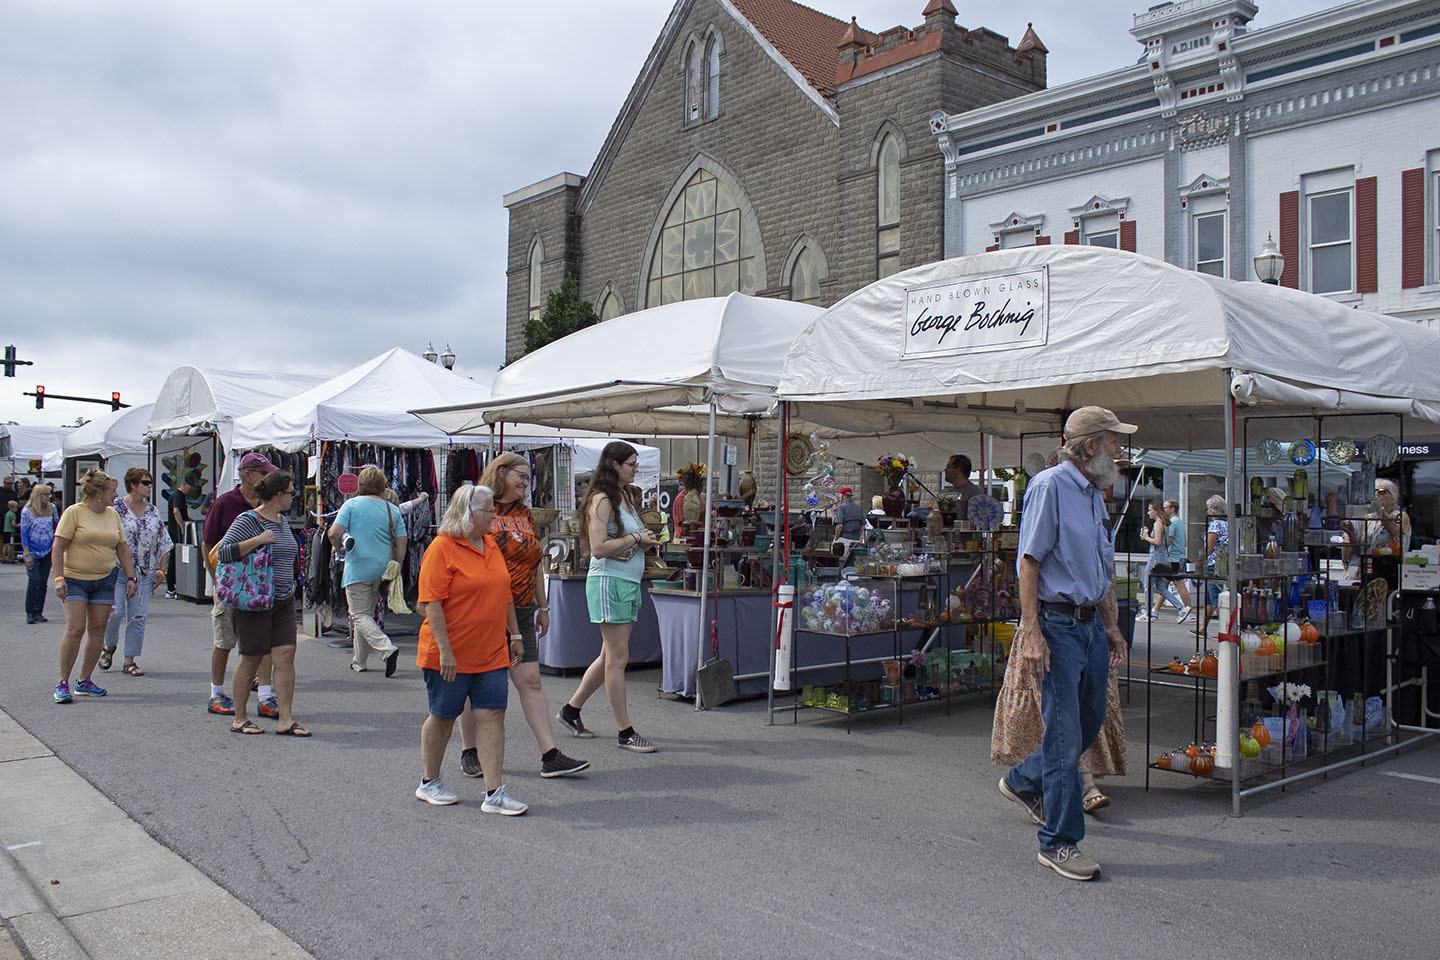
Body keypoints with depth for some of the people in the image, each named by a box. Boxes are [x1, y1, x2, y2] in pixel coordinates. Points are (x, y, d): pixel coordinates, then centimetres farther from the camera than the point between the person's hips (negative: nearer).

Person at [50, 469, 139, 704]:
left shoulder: (113, 514, 10)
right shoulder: (74, 512, -6)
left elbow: (123, 548, 15)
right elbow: (59, 547, -8)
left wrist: (130, 577, 8)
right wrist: (59, 578, -15)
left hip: (105, 579, 5)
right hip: (75, 579, -5)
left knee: (97, 628, 4)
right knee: (75, 628, -11)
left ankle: (84, 681, 13)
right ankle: (62, 683, -1)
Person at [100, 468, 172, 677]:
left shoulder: (153, 511, 10)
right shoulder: (116, 508, -4)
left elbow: (164, 543, 13)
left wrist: (161, 570, 7)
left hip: (145, 573, 4)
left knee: (138, 616, 2)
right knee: (116, 611, -11)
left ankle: (129, 660, 10)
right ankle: (109, 646, 19)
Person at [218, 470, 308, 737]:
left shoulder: (283, 520, 14)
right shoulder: (248, 520, -10)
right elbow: (224, 552, -18)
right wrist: (259, 540, -23)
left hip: (284, 600, 7)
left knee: (286, 654, -2)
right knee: (251, 658, 2)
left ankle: (285, 719, 0)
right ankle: (239, 718, 17)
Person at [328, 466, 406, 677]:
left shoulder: (352, 504, -4)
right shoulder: (393, 510, 6)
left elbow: (334, 534, -11)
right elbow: (401, 543, 4)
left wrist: (338, 546, 10)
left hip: (358, 569, -5)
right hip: (382, 570, 5)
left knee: (360, 615, 0)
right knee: (368, 613, 17)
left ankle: (388, 649, -20)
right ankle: (359, 661, 23)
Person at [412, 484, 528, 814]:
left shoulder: (492, 545, 10)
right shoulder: (442, 548, -12)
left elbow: (504, 594, 18)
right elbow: (432, 602, -17)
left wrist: (514, 635, 15)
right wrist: (445, 650, -20)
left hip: (491, 653, 6)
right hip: (450, 656, -6)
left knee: (492, 715, 0)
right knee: (443, 717, 9)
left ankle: (494, 793, 3)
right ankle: (429, 783, 28)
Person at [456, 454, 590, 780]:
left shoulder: (525, 515, 14)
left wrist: (542, 607, 19)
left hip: (520, 612, 5)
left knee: (531, 681, 2)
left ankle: (550, 756, 1)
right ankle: (469, 752, 21)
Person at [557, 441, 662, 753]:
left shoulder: (624, 497, 16)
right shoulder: (601, 500, -11)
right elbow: (599, 548, -19)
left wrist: (646, 541, 4)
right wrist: (636, 539, -13)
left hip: (629, 582, 9)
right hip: (609, 581, -9)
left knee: (610, 657, 15)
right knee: (618, 659, -4)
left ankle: (572, 709, 29)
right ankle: (625, 732, 2)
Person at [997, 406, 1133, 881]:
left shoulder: (1094, 493, 15)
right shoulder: (1050, 486, -12)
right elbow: (1029, 562, -17)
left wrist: (1111, 627, 21)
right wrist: (1031, 633, -21)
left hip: (1091, 624, 9)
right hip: (1058, 623, -9)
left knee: (1089, 723, 17)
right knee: (1065, 735, -4)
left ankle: (1023, 782, 38)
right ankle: (1058, 842, 7)